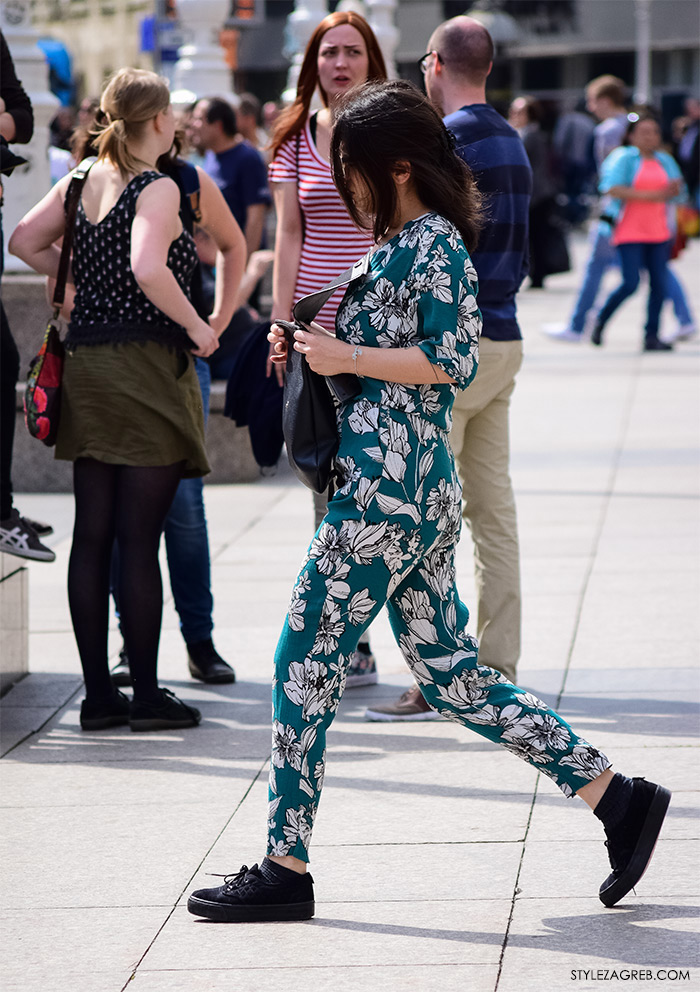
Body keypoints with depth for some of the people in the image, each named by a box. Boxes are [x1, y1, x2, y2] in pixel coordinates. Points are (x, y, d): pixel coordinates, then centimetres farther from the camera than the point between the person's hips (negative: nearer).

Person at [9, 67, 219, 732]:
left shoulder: (81, 180, 9)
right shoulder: (157, 187, -12)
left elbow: (24, 241, 12)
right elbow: (148, 268, -26)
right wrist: (198, 328, -14)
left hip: (85, 362, 7)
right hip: (145, 365, -7)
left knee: (92, 535, 8)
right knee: (140, 538, -3)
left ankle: (98, 693, 11)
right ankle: (146, 695, 1)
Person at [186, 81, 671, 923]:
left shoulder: (432, 244, -11)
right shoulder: (396, 243, 18)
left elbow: (455, 360, -19)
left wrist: (346, 356, -15)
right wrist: (314, 345, 11)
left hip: (387, 491, -10)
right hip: (420, 487, 10)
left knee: (305, 663, -4)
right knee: (450, 674, 11)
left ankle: (285, 868, 2)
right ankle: (616, 797, 11)